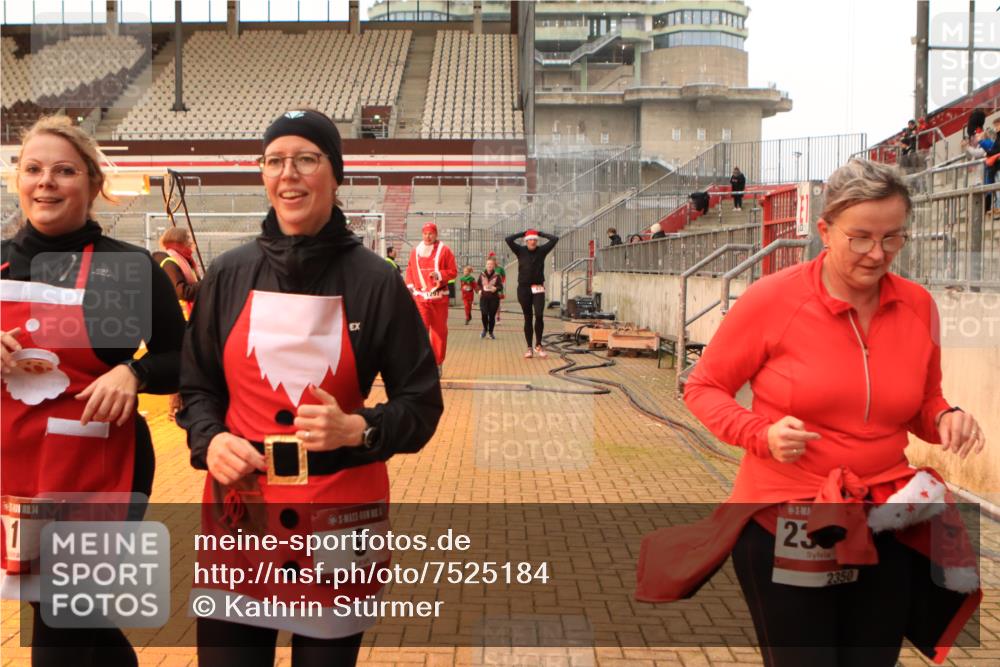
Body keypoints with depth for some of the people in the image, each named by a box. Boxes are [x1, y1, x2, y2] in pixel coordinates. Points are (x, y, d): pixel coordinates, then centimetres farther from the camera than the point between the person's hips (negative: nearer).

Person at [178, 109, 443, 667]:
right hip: (239, 512, 2)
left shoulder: (374, 279, -5)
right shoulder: (230, 275, 2)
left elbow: (421, 402, -2)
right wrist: (210, 440, -10)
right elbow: (197, 386, 10)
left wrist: (357, 428, -20)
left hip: (340, 515, -1)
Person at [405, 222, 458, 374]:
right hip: (420, 297, 1)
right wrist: (410, 285, 2)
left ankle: (437, 363, 20)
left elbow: (453, 271, -1)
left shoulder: (444, 250, -1)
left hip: (439, 297, -1)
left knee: (439, 331, 7)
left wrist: (440, 274, -17)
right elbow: (410, 270, 16)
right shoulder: (415, 251, 8)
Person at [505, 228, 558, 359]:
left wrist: (540, 233, 6)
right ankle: (529, 348, 11)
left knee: (539, 316, -14)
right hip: (523, 288, 0)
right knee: (527, 319, 5)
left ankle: (538, 346, 1)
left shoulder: (541, 250, 4)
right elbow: (508, 239, -9)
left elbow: (555, 239, -1)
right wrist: (522, 233, 1)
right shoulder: (521, 251, 2)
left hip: (538, 288, 0)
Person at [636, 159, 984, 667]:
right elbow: (703, 388, -4)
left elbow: (923, 405, 13)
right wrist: (760, 434, -20)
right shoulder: (771, 299, -14)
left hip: (886, 526, 4)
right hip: (784, 524, -4)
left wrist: (947, 419, -10)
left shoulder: (919, 306, -1)